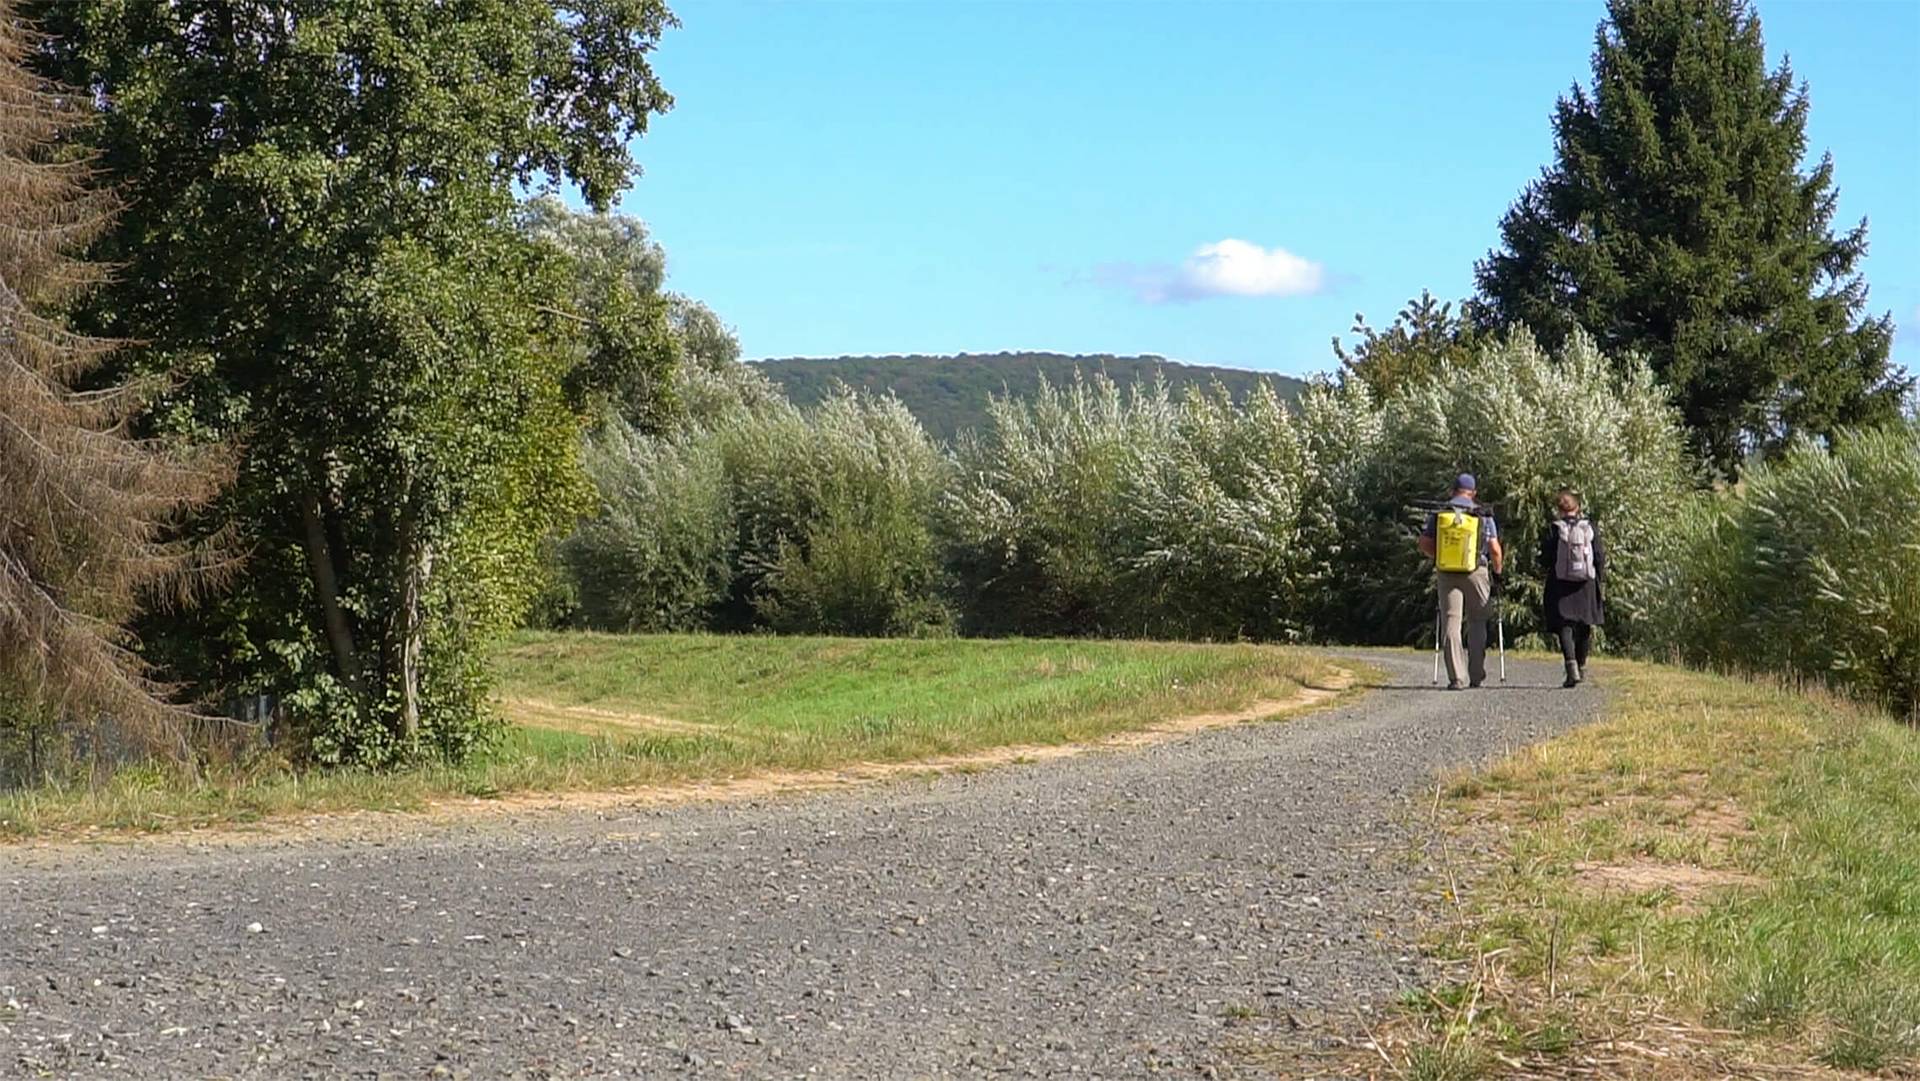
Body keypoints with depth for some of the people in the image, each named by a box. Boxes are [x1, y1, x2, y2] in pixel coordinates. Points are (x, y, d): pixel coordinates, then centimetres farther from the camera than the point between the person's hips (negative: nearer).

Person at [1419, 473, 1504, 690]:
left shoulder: (1438, 515, 3)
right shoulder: (1484, 517, -1)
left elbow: (1424, 544, 4)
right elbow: (1495, 550, -4)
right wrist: (1497, 571, 12)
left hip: (1447, 574, 1)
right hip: (1476, 573, -1)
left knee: (1450, 623, 0)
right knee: (1477, 624, 12)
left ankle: (1455, 677, -10)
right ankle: (1476, 676, 13)